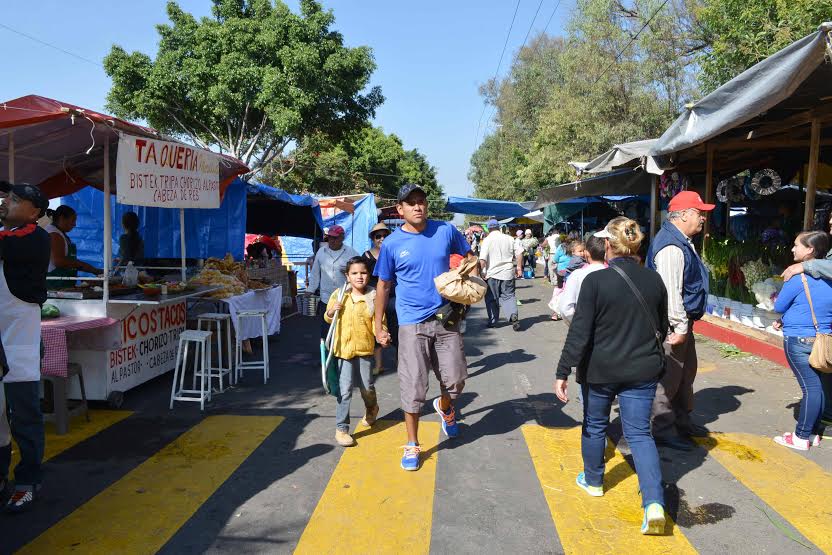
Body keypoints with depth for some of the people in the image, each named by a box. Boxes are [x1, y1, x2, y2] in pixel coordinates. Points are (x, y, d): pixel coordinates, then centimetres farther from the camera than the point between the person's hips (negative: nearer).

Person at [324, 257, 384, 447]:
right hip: (343, 348, 0)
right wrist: (331, 312, -10)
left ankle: (371, 408, 49)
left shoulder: (373, 297, -7)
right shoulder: (338, 295, -2)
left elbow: (379, 322, -7)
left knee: (367, 387, 15)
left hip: (365, 348, 0)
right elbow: (328, 319, 12)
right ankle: (341, 428, 10)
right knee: (345, 390, -2)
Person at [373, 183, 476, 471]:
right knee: (413, 387, 0)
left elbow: (470, 256, 15)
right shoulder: (392, 244, -4)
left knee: (455, 380, 8)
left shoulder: (446, 231, -1)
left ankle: (444, 406, 45)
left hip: (446, 318, 2)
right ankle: (412, 445, 19)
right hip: (412, 323, -2)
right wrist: (378, 327, 4)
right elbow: (383, 286, 4)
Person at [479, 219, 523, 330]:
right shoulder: (509, 238, 5)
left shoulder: (487, 240, -8)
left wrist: (483, 272, -7)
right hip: (507, 273, 3)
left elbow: (482, 259, -16)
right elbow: (519, 252, 4)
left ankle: (492, 321, 15)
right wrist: (519, 267, 10)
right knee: (509, 296, 8)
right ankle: (513, 315, -15)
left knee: (491, 299, 10)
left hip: (492, 274, -3)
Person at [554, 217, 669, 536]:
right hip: (643, 370, 3)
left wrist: (563, 372, -12)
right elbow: (661, 327, 11)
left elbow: (579, 333, -18)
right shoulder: (654, 280, -1)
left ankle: (593, 480, 38)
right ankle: (654, 503, -4)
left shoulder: (595, 281, -17)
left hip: (600, 370, -3)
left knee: (594, 425, 19)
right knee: (639, 433, 8)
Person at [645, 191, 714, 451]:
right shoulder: (671, 247, -22)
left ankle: (682, 420, 37)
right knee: (668, 376, -1)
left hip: (683, 321, 11)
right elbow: (670, 290, -27)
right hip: (672, 324, -11)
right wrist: (680, 326, -25)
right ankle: (663, 429, 11)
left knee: (686, 372, 22)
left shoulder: (683, 242, 14)